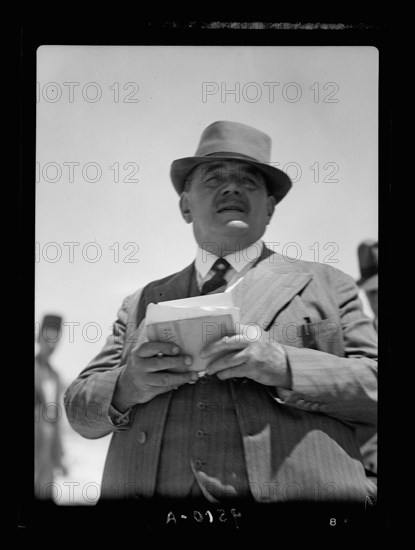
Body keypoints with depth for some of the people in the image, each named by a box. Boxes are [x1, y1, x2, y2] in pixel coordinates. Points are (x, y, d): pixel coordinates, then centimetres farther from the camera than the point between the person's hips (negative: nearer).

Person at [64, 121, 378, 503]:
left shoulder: (325, 285, 14)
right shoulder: (142, 304, 20)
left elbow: (374, 386, 4)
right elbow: (79, 409, 15)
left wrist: (285, 367, -10)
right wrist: (126, 388, -6)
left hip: (292, 492, -1)